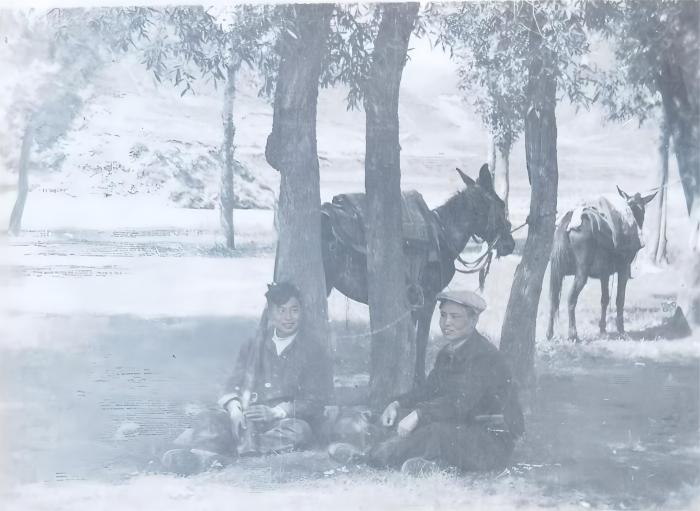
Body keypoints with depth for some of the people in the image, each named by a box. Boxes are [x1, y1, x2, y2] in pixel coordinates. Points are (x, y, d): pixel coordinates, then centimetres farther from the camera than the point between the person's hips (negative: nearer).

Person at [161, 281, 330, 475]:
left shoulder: (311, 351, 10)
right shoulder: (253, 347, 20)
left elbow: (315, 401, 1)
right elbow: (234, 384, 12)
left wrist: (276, 412, -15)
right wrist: (234, 408, -12)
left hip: (280, 422, -3)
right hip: (246, 420, 3)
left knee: (299, 430, -35)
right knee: (211, 419, -25)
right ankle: (200, 454, -56)